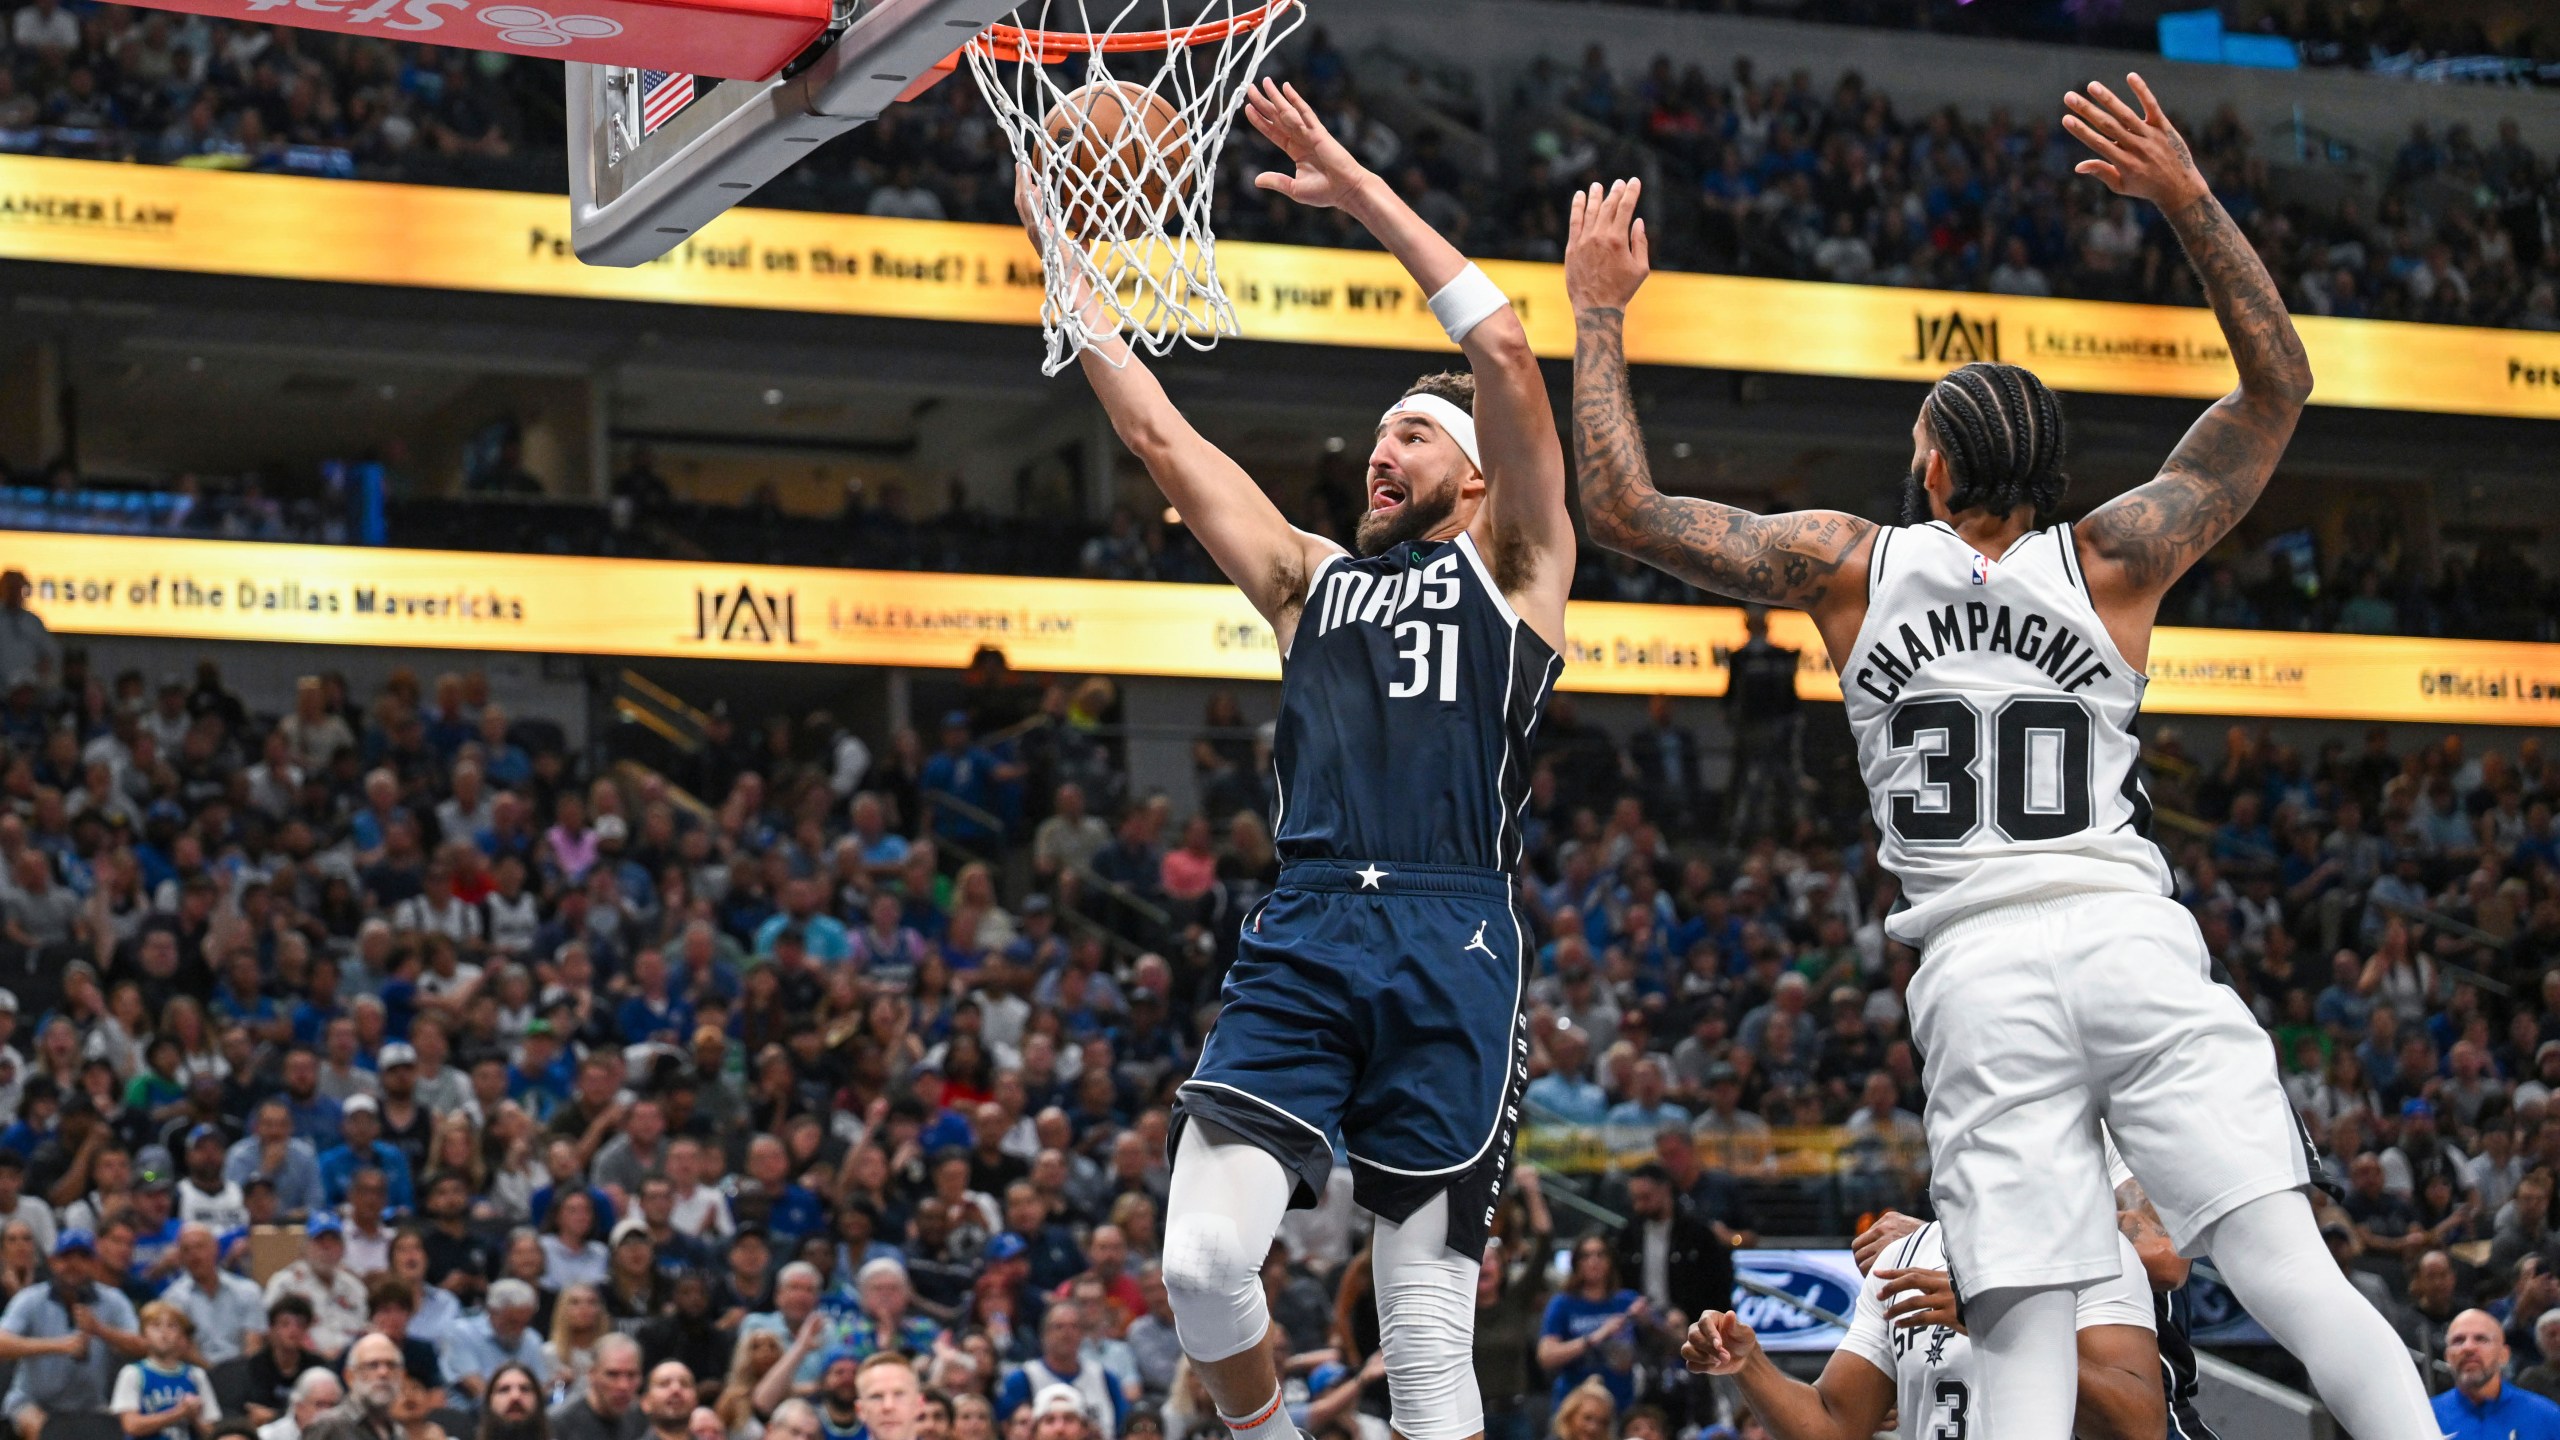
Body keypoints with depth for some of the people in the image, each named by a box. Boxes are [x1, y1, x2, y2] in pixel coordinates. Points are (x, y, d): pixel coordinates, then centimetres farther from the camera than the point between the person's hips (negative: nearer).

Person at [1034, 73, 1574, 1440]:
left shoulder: (1510, 566, 14)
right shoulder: (1311, 576, 26)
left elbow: (1503, 348, 4)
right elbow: (1156, 432, 23)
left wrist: (1359, 188, 6)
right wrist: (1066, 260, 19)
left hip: (1452, 947, -3)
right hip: (1303, 933, 3)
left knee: (1428, 1327, -3)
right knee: (1202, 1254, -13)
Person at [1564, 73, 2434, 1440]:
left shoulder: (1851, 565, 7)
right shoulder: (2108, 560, 8)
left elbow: (1622, 506, 10)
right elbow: (2278, 386, 14)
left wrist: (1600, 314, 19)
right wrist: (2190, 205, 7)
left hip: (1977, 972, 0)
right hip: (2133, 939, 0)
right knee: (2290, 1274, -7)